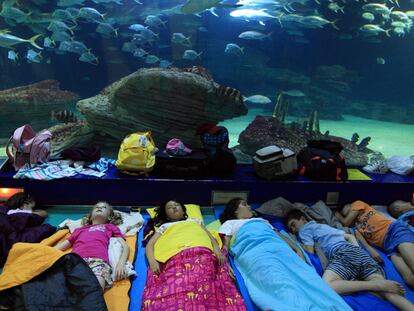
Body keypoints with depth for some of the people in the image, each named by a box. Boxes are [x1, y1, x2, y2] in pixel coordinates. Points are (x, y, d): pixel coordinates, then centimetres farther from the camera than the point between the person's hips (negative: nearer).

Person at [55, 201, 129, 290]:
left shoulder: (111, 227, 33)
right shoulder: (80, 229, 40)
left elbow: (125, 247, 20)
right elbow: (62, 246, 34)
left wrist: (121, 263, -2)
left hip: (98, 260, -2)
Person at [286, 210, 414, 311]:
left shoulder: (305, 229, 16)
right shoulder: (325, 226, 40)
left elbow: (310, 252, 6)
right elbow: (350, 236, 41)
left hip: (341, 253, -8)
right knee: (388, 292, -10)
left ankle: (377, 285, -31)